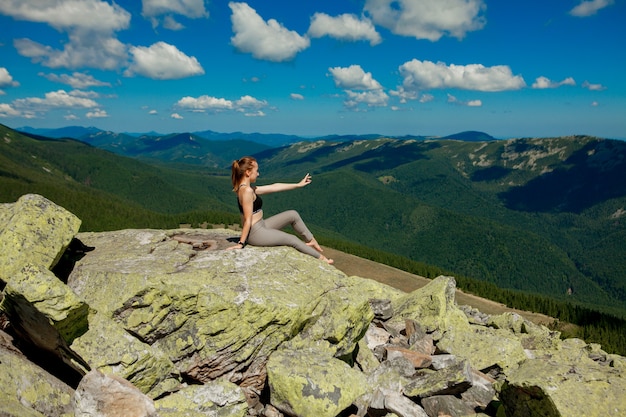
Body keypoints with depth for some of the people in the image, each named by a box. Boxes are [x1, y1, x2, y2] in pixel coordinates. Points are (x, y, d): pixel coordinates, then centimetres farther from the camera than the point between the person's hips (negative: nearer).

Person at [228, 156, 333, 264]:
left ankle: (311, 241, 27)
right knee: (292, 239, 5)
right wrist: (241, 243, -24)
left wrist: (298, 185, 14)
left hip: (260, 226, 10)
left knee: (293, 215, 12)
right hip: (255, 233, -10)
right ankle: (320, 258, 26)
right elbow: (248, 220, -24)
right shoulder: (247, 191, -24)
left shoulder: (249, 188, 7)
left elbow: (274, 187, 11)